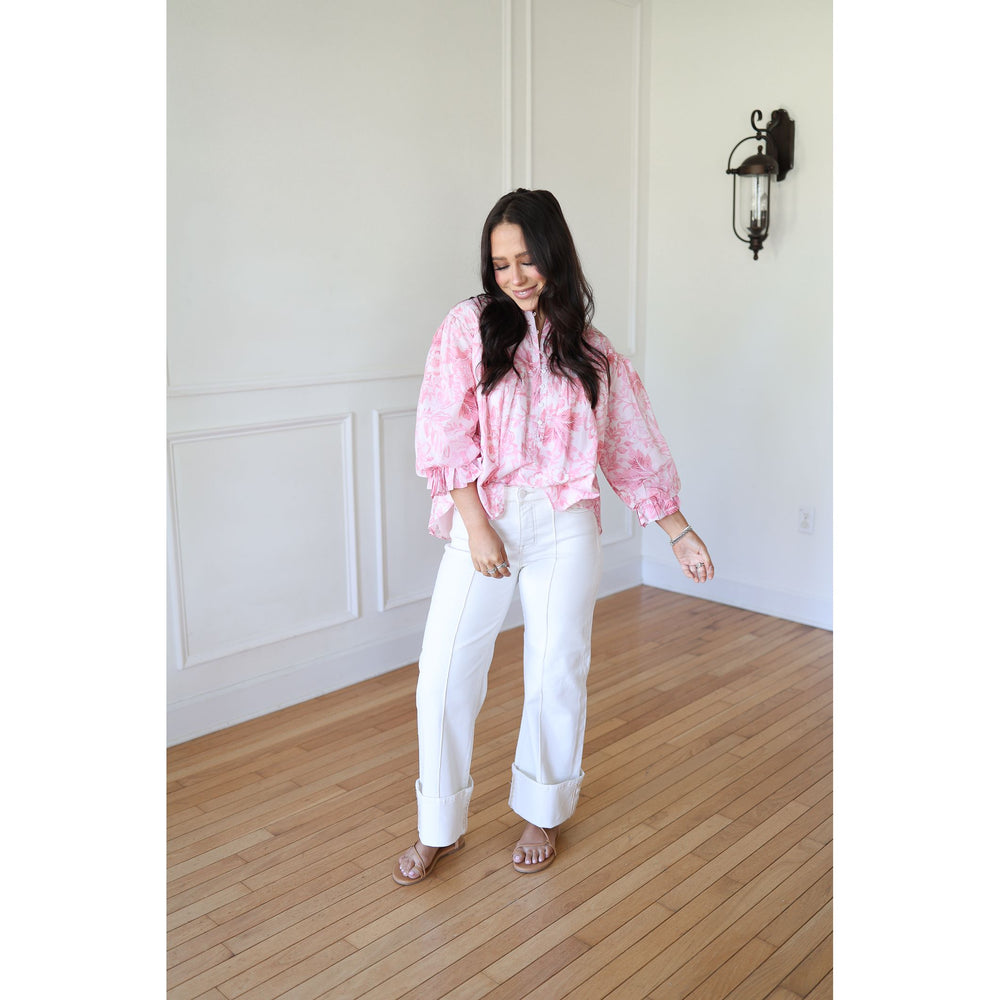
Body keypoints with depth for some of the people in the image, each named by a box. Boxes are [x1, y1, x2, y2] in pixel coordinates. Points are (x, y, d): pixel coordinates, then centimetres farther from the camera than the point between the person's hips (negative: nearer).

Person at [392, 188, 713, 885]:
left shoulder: (592, 351, 7)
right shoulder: (470, 327, 1)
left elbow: (633, 445, 11)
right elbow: (446, 435, -5)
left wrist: (679, 531, 11)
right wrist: (477, 526, -13)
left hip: (565, 527, 1)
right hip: (483, 518, -1)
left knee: (557, 674, 8)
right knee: (444, 674, -2)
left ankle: (543, 813, 31)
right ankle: (440, 827, 19)